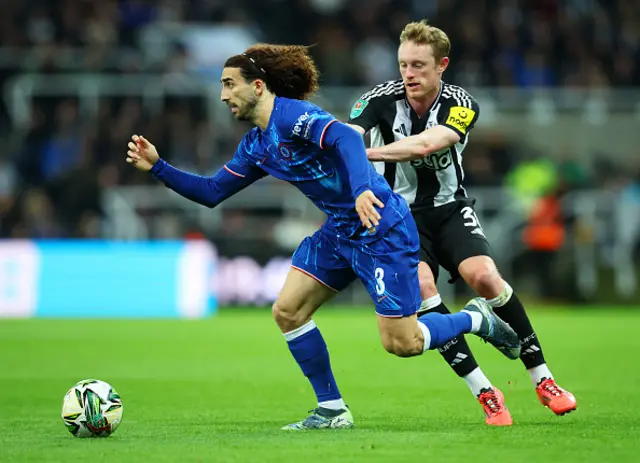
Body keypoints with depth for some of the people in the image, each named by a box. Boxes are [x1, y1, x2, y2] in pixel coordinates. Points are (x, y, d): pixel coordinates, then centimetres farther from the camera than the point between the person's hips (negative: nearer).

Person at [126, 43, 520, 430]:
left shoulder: (293, 115, -18)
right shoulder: (255, 146, 10)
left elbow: (346, 138, -35)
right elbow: (212, 192, 17)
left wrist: (362, 189, -50)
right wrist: (158, 167, 8)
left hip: (382, 228, -9)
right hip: (340, 232, 9)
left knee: (400, 343, -9)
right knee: (287, 312, 0)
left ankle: (476, 319, 18)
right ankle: (332, 411, 10)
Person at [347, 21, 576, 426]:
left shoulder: (462, 106, -15)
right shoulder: (382, 98, -13)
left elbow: (425, 144, -33)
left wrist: (364, 152, -43)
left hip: (450, 208, 0)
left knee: (485, 276, -24)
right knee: (421, 287, -26)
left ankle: (542, 378, -7)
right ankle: (484, 392, -18)